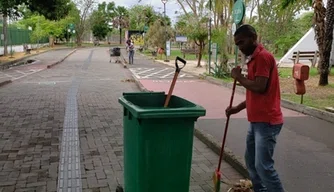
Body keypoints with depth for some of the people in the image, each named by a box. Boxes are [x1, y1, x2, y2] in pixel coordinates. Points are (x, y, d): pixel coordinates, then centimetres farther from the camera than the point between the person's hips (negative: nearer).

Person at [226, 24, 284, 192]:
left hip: (267, 122, -10)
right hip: (257, 121, 10)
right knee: (250, 161, 16)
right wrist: (238, 108, 13)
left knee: (263, 165, -9)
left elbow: (259, 88, -24)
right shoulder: (254, 58, 16)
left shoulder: (263, 56, -15)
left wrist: (239, 77, -10)